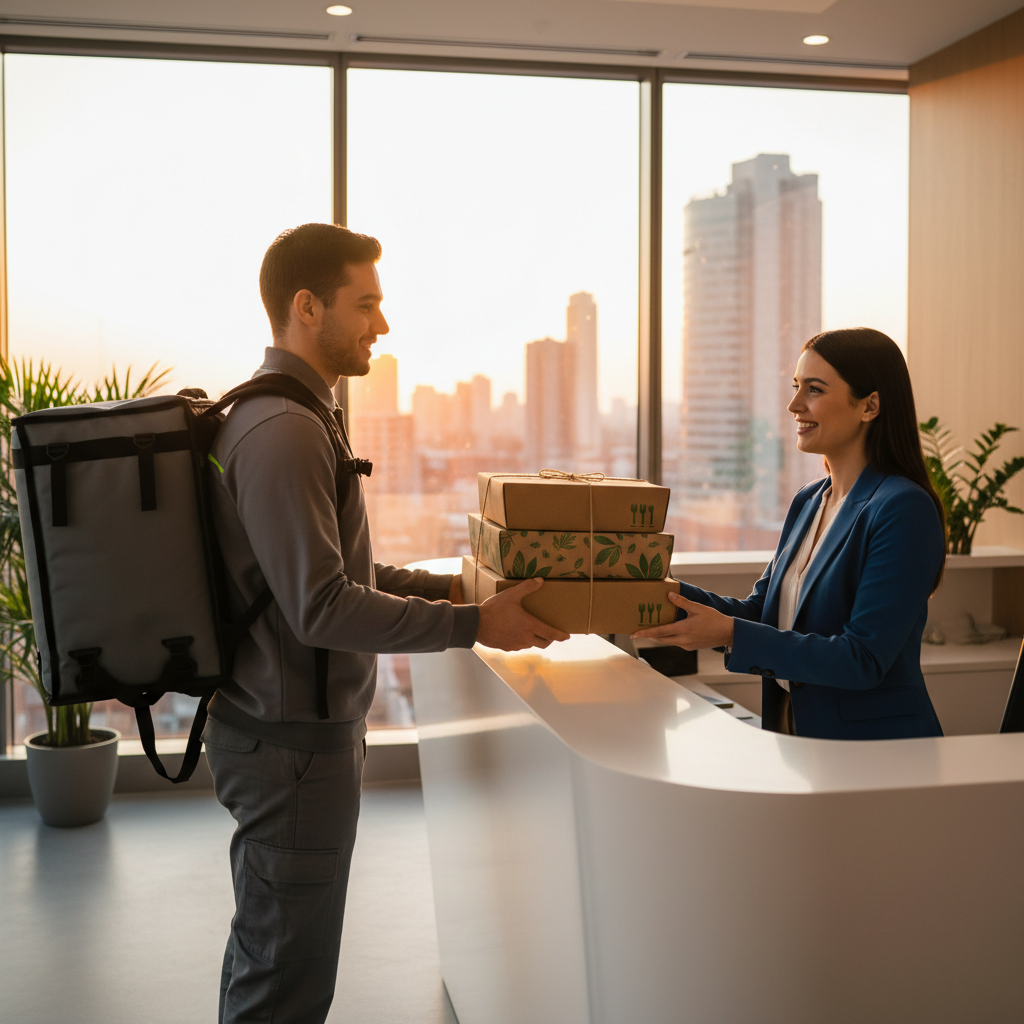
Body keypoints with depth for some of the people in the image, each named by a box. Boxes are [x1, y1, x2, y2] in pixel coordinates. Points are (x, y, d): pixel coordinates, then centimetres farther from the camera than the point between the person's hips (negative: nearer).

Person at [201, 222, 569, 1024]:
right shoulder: (283, 431, -22)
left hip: (289, 725, 11)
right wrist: (473, 625, -21)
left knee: (268, 952, 24)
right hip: (294, 740, -11)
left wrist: (447, 585, 13)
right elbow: (321, 608, -26)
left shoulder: (290, 416, 13)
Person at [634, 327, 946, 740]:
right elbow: (760, 611, 13)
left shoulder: (903, 510, -14)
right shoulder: (808, 502, 12)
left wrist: (730, 634, -22)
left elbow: (864, 660, -19)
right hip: (795, 733, 7)